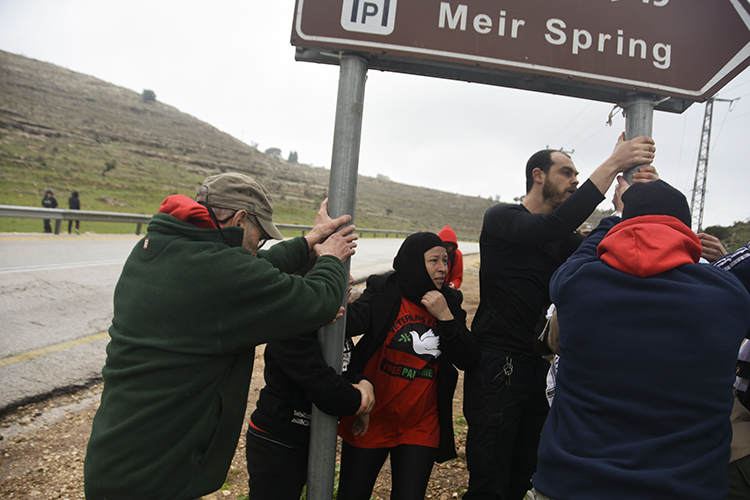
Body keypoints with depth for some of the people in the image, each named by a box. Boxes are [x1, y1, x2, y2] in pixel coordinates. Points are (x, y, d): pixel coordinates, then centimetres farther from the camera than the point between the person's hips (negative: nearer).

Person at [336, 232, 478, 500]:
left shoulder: (448, 302, 3)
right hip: (371, 420, -2)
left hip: (421, 426, 3)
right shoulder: (383, 293, -8)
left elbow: (466, 360, -4)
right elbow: (351, 323, -26)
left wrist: (445, 316, -16)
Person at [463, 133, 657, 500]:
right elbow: (552, 226, -26)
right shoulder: (501, 218, -8)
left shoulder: (562, 238, 14)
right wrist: (611, 166, -24)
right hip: (496, 364, -7)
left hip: (536, 364, 7)